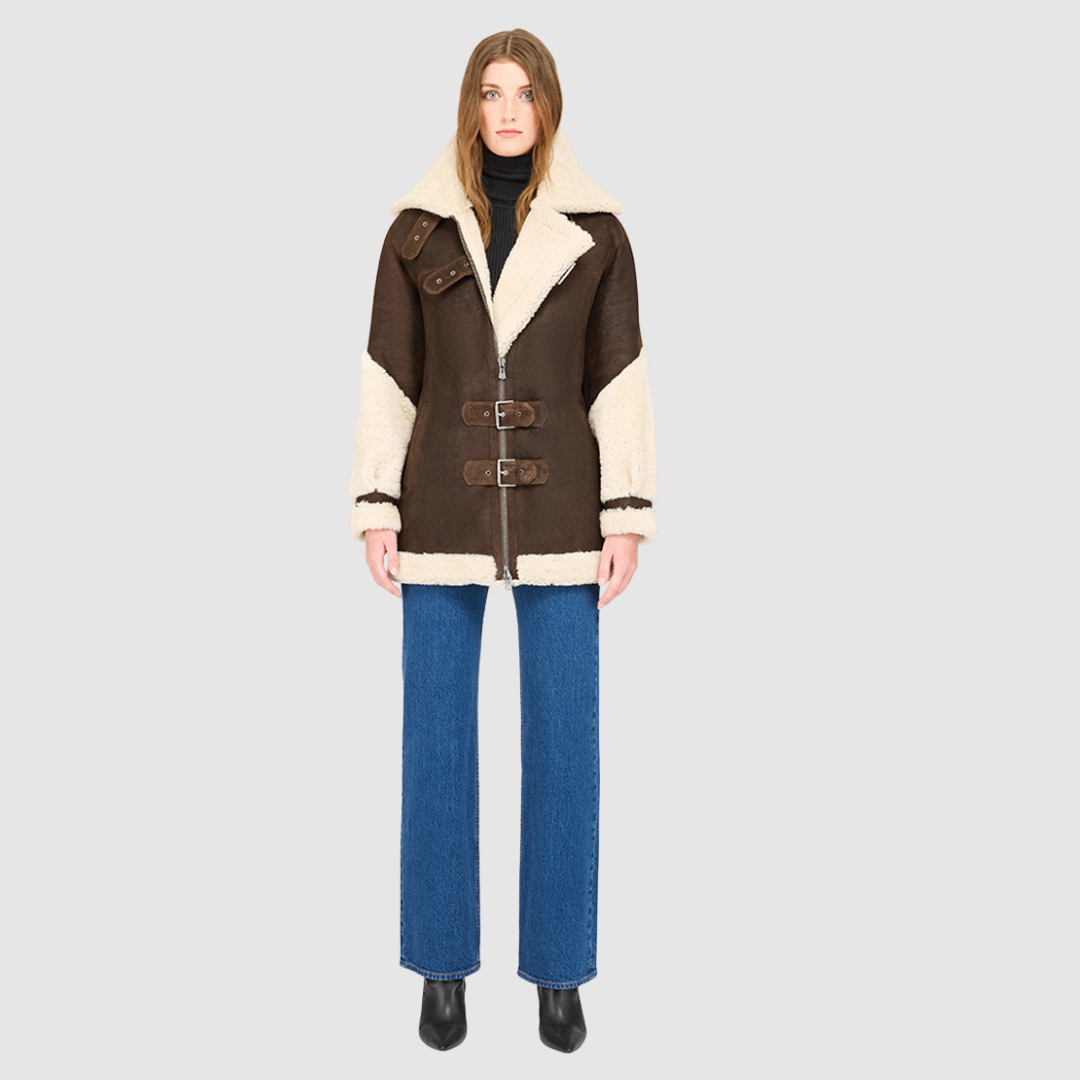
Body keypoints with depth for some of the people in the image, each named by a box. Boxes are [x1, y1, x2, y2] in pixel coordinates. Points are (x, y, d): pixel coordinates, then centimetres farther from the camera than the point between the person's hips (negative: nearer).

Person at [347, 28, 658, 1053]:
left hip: (557, 510, 0)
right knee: (437, 739, 5)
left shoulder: (595, 230, 4)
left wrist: (627, 517, -5)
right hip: (444, 507, 1)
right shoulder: (418, 229, 5)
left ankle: (559, 969, 21)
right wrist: (375, 509, -2)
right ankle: (443, 964, 23)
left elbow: (622, 381, 2)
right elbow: (385, 379, 4)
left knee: (564, 743, 3)